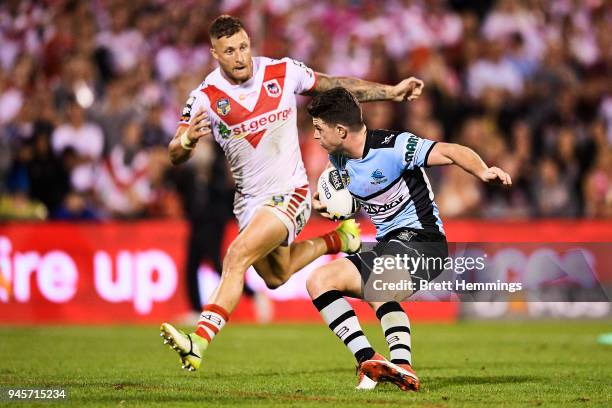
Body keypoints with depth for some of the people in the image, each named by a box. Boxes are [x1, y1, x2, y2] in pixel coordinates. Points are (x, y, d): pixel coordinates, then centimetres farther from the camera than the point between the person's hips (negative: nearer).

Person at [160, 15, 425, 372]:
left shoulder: (284, 72, -10)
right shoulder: (206, 97, -12)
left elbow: (335, 86, 7)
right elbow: (175, 155, -16)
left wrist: (392, 92, 7)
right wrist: (187, 141, -40)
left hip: (289, 193, -4)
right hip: (249, 201, 4)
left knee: (237, 256, -24)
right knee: (276, 277, 23)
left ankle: (199, 342, -31)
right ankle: (337, 240, 47)